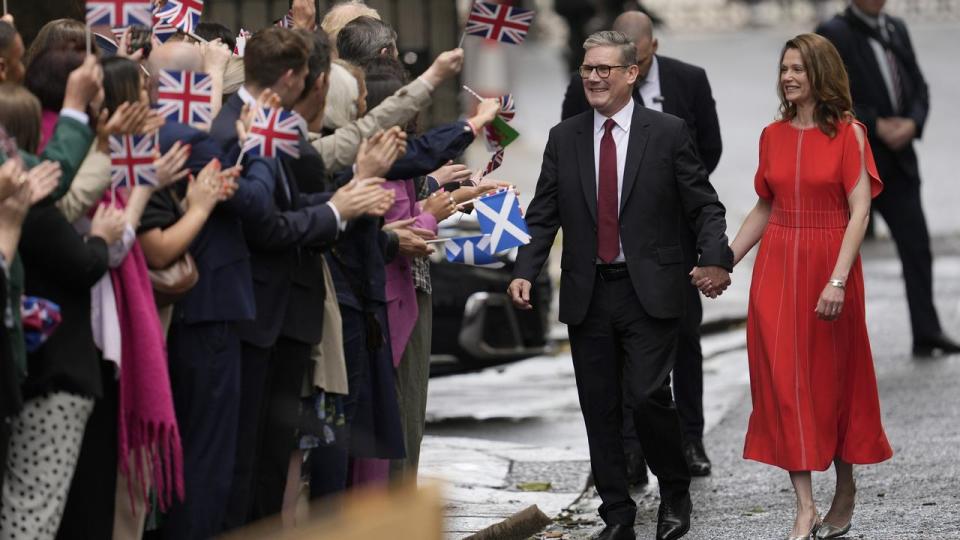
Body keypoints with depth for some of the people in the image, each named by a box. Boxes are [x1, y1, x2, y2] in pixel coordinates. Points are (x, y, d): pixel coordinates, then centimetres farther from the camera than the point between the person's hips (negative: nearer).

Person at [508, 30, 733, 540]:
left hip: (650, 292, -3)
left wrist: (714, 258, -17)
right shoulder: (563, 139, 8)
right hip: (587, 293, 4)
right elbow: (542, 216, 8)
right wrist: (524, 271, -7)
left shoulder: (667, 133, 0)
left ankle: (675, 492, 12)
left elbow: (704, 206, 0)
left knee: (647, 396, -13)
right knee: (600, 410, 5)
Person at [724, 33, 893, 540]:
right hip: (777, 267, 4)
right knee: (784, 379, -3)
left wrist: (838, 280, -20)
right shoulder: (773, 136, 7)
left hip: (829, 266, -4)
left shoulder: (848, 134, -6)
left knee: (834, 379, 7)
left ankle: (845, 490, 25)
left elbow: (859, 210, -11)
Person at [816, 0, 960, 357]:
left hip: (898, 159, 6)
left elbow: (919, 87, 13)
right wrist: (876, 126, -17)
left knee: (917, 247, 0)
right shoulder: (833, 34, -7)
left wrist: (912, 123, -7)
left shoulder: (896, 30, 13)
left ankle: (926, 334, 3)